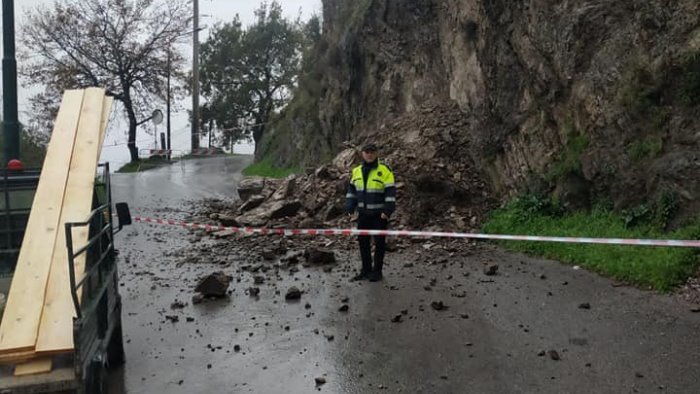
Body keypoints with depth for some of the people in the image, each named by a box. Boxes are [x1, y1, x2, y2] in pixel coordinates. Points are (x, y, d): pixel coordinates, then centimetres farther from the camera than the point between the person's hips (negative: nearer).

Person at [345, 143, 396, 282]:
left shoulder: (384, 170, -10)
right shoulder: (357, 171, 7)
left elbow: (390, 191, -12)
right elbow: (352, 190, 14)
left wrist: (387, 210, -18)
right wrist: (349, 207, 5)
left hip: (379, 214, -5)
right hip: (363, 213, 5)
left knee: (379, 242, 3)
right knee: (363, 242, 9)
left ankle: (377, 271, 13)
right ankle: (366, 269, 21)